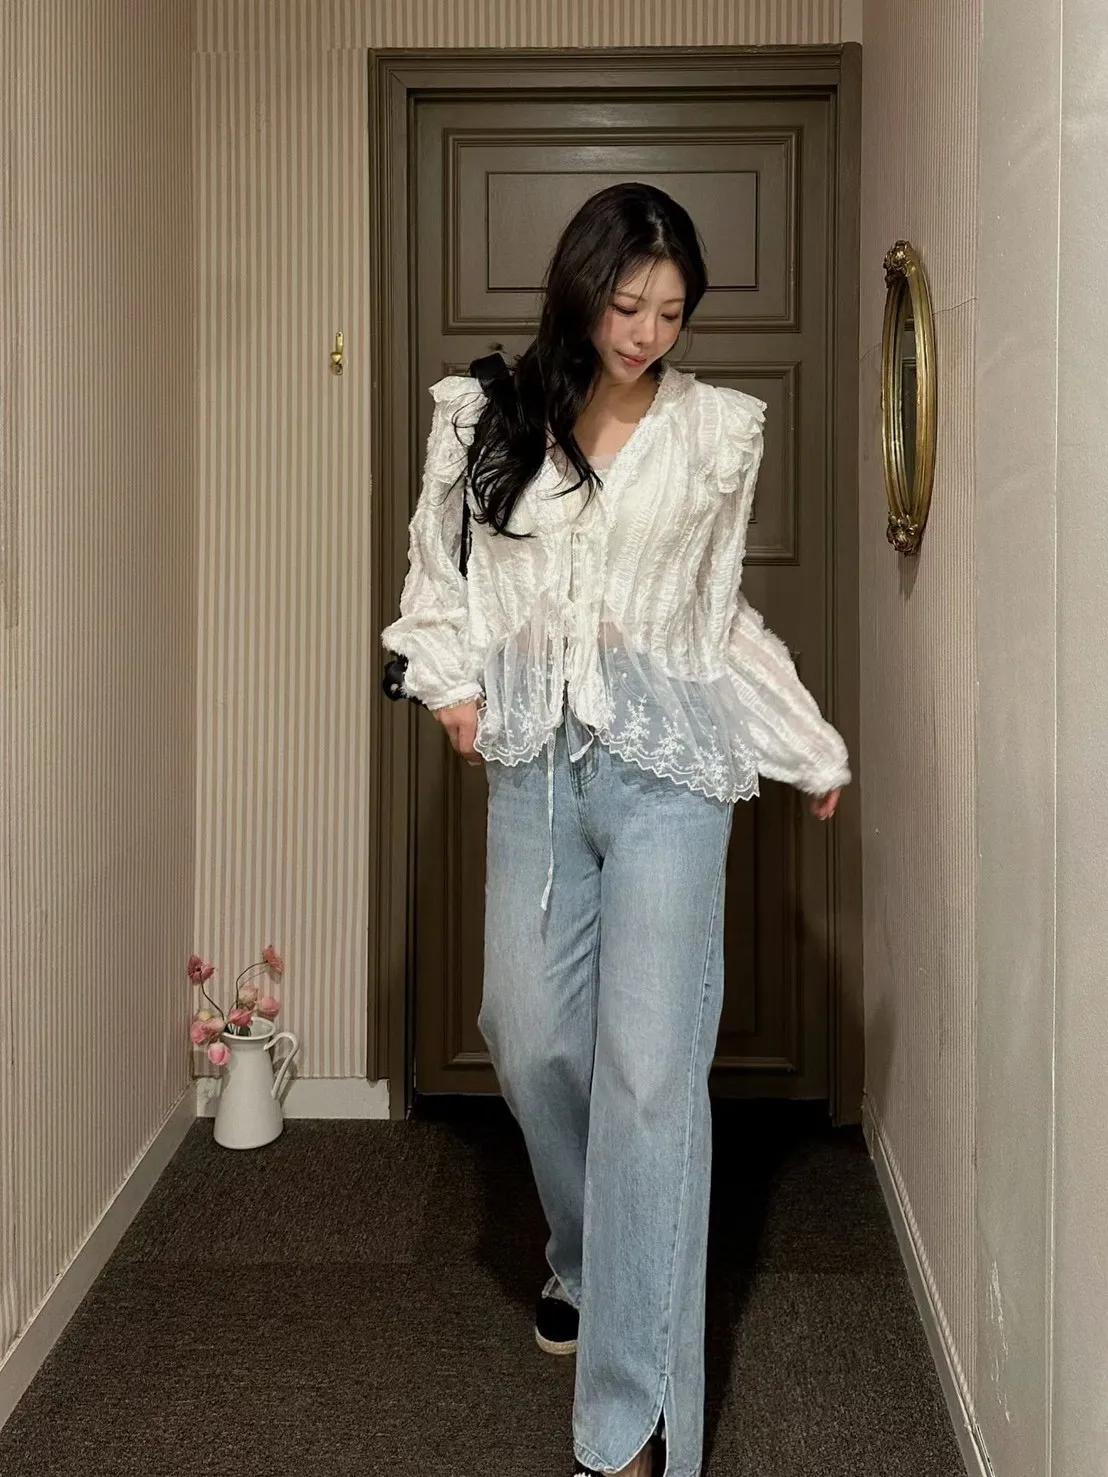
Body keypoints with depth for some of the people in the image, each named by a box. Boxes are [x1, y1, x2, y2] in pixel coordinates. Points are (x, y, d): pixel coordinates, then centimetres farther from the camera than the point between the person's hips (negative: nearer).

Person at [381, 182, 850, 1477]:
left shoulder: (717, 432, 5)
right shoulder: (487, 418, 5)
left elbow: (723, 616, 13)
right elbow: (437, 566, 17)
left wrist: (811, 749, 11)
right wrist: (451, 679, 1)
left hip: (667, 763, -2)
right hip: (534, 763, 2)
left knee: (651, 1065, -9)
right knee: (534, 1040, 7)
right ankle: (587, 1258, 39)